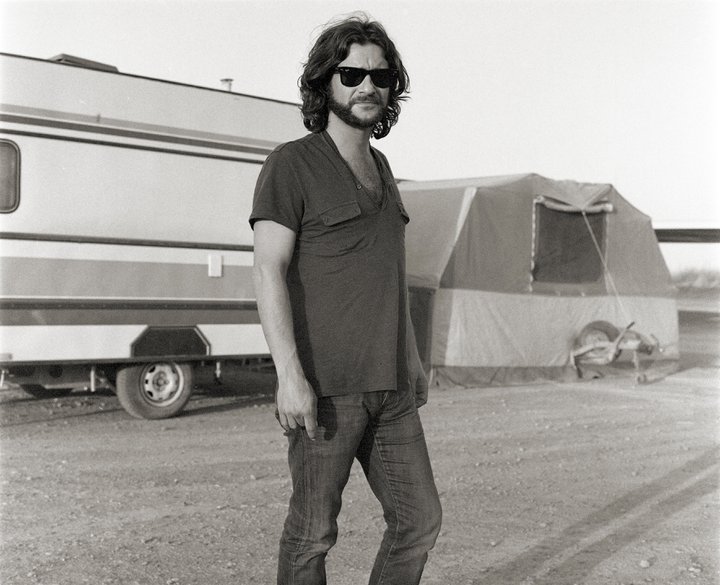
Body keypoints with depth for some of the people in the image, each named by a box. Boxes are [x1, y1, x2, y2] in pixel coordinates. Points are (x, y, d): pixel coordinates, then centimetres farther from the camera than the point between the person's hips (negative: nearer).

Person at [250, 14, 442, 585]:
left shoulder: (380, 169, 16)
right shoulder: (292, 164, -6)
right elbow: (269, 271, -14)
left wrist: (413, 360, 21)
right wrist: (290, 374, -23)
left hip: (390, 387, 7)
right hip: (325, 386, -7)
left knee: (420, 520, 10)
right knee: (313, 532, 3)